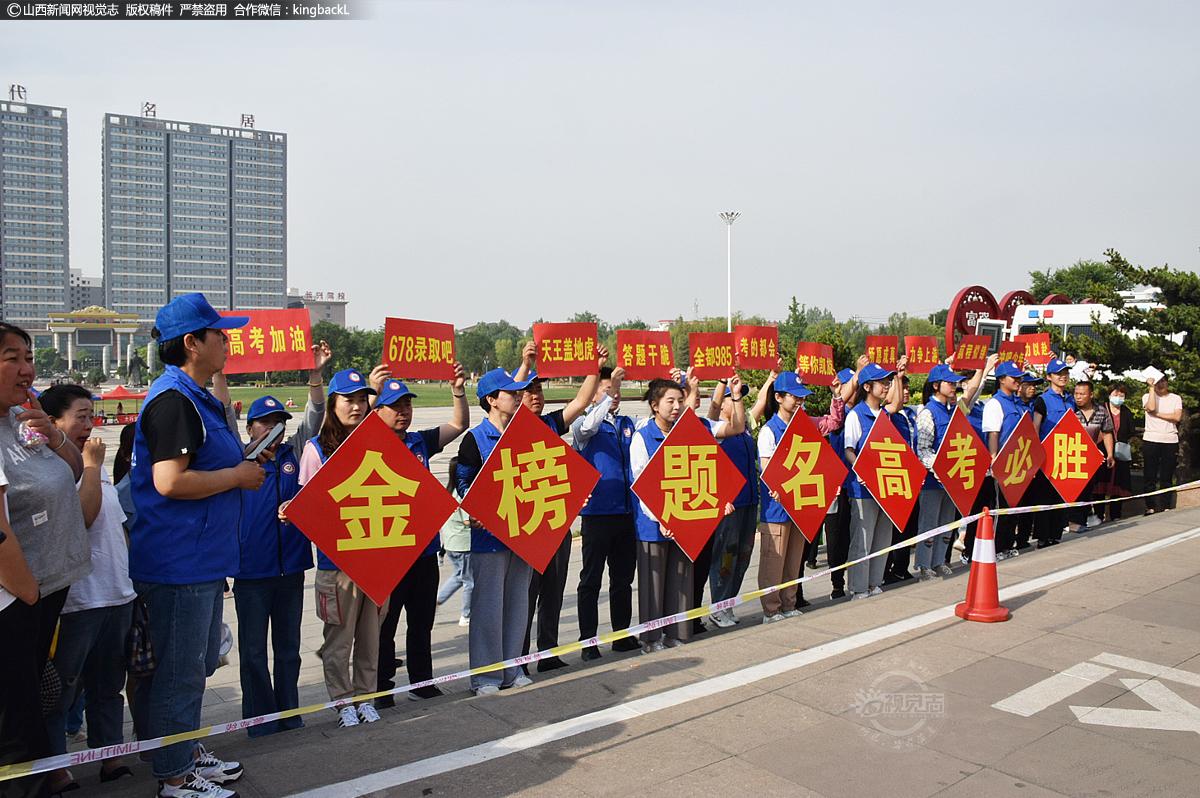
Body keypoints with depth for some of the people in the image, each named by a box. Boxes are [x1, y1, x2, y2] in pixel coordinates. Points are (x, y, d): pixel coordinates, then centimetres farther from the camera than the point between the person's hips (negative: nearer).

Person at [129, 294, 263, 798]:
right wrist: (238, 476, -16)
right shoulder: (172, 401, -18)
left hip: (201, 558, 11)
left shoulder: (196, 398, 15)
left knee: (197, 665, 21)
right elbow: (170, 481, -28)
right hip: (177, 563, -11)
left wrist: (242, 467, 13)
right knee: (179, 671, 2)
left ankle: (188, 752, 36)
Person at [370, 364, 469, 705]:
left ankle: (422, 682, 30)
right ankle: (381, 690, 17)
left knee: (422, 623, 16)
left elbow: (459, 424, 9)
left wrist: (458, 390, -8)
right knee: (383, 626, 5)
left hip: (424, 549, 5)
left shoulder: (420, 442, 8)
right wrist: (372, 392, -41)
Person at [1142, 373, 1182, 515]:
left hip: (1171, 440, 1)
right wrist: (1151, 386, -9)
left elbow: (1178, 417, -5)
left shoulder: (1176, 398, 11)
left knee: (1167, 477, 3)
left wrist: (1157, 414, -8)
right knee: (1150, 476, -2)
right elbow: (1151, 407, -16)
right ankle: (1150, 507, 3)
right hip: (1151, 440, -1)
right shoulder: (1147, 396, 7)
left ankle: (1165, 507, 8)